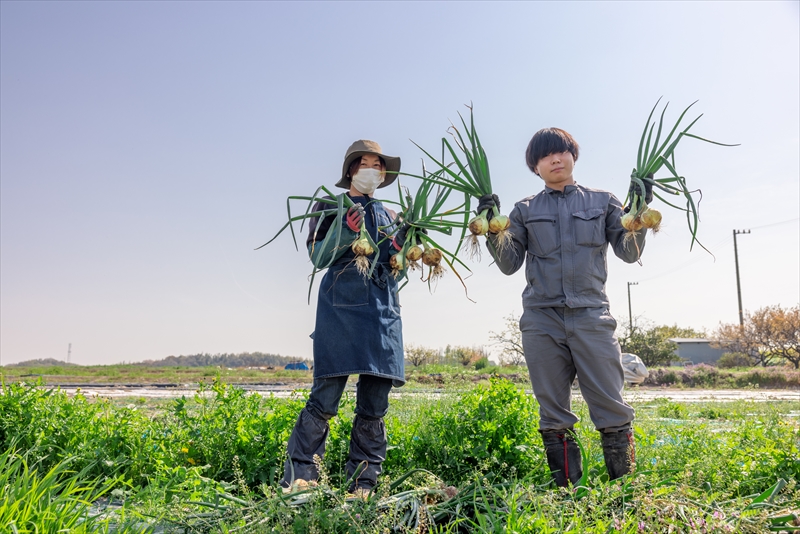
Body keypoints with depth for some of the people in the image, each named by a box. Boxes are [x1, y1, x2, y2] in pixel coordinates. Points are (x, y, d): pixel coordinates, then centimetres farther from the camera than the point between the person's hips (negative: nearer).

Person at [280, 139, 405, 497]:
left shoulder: (387, 215, 22)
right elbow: (317, 257, -2)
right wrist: (347, 230, -16)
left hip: (383, 311, 5)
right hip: (342, 306, -5)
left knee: (374, 405, 3)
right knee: (325, 397, -10)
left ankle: (362, 486, 10)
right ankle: (298, 480, -3)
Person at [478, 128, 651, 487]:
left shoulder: (602, 202, 15)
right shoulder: (525, 211, 15)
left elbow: (629, 253, 9)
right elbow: (510, 263, 8)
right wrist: (493, 229, -6)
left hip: (591, 314, -1)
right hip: (541, 319, 1)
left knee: (610, 404, -6)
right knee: (553, 412, 4)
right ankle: (566, 485, 13)